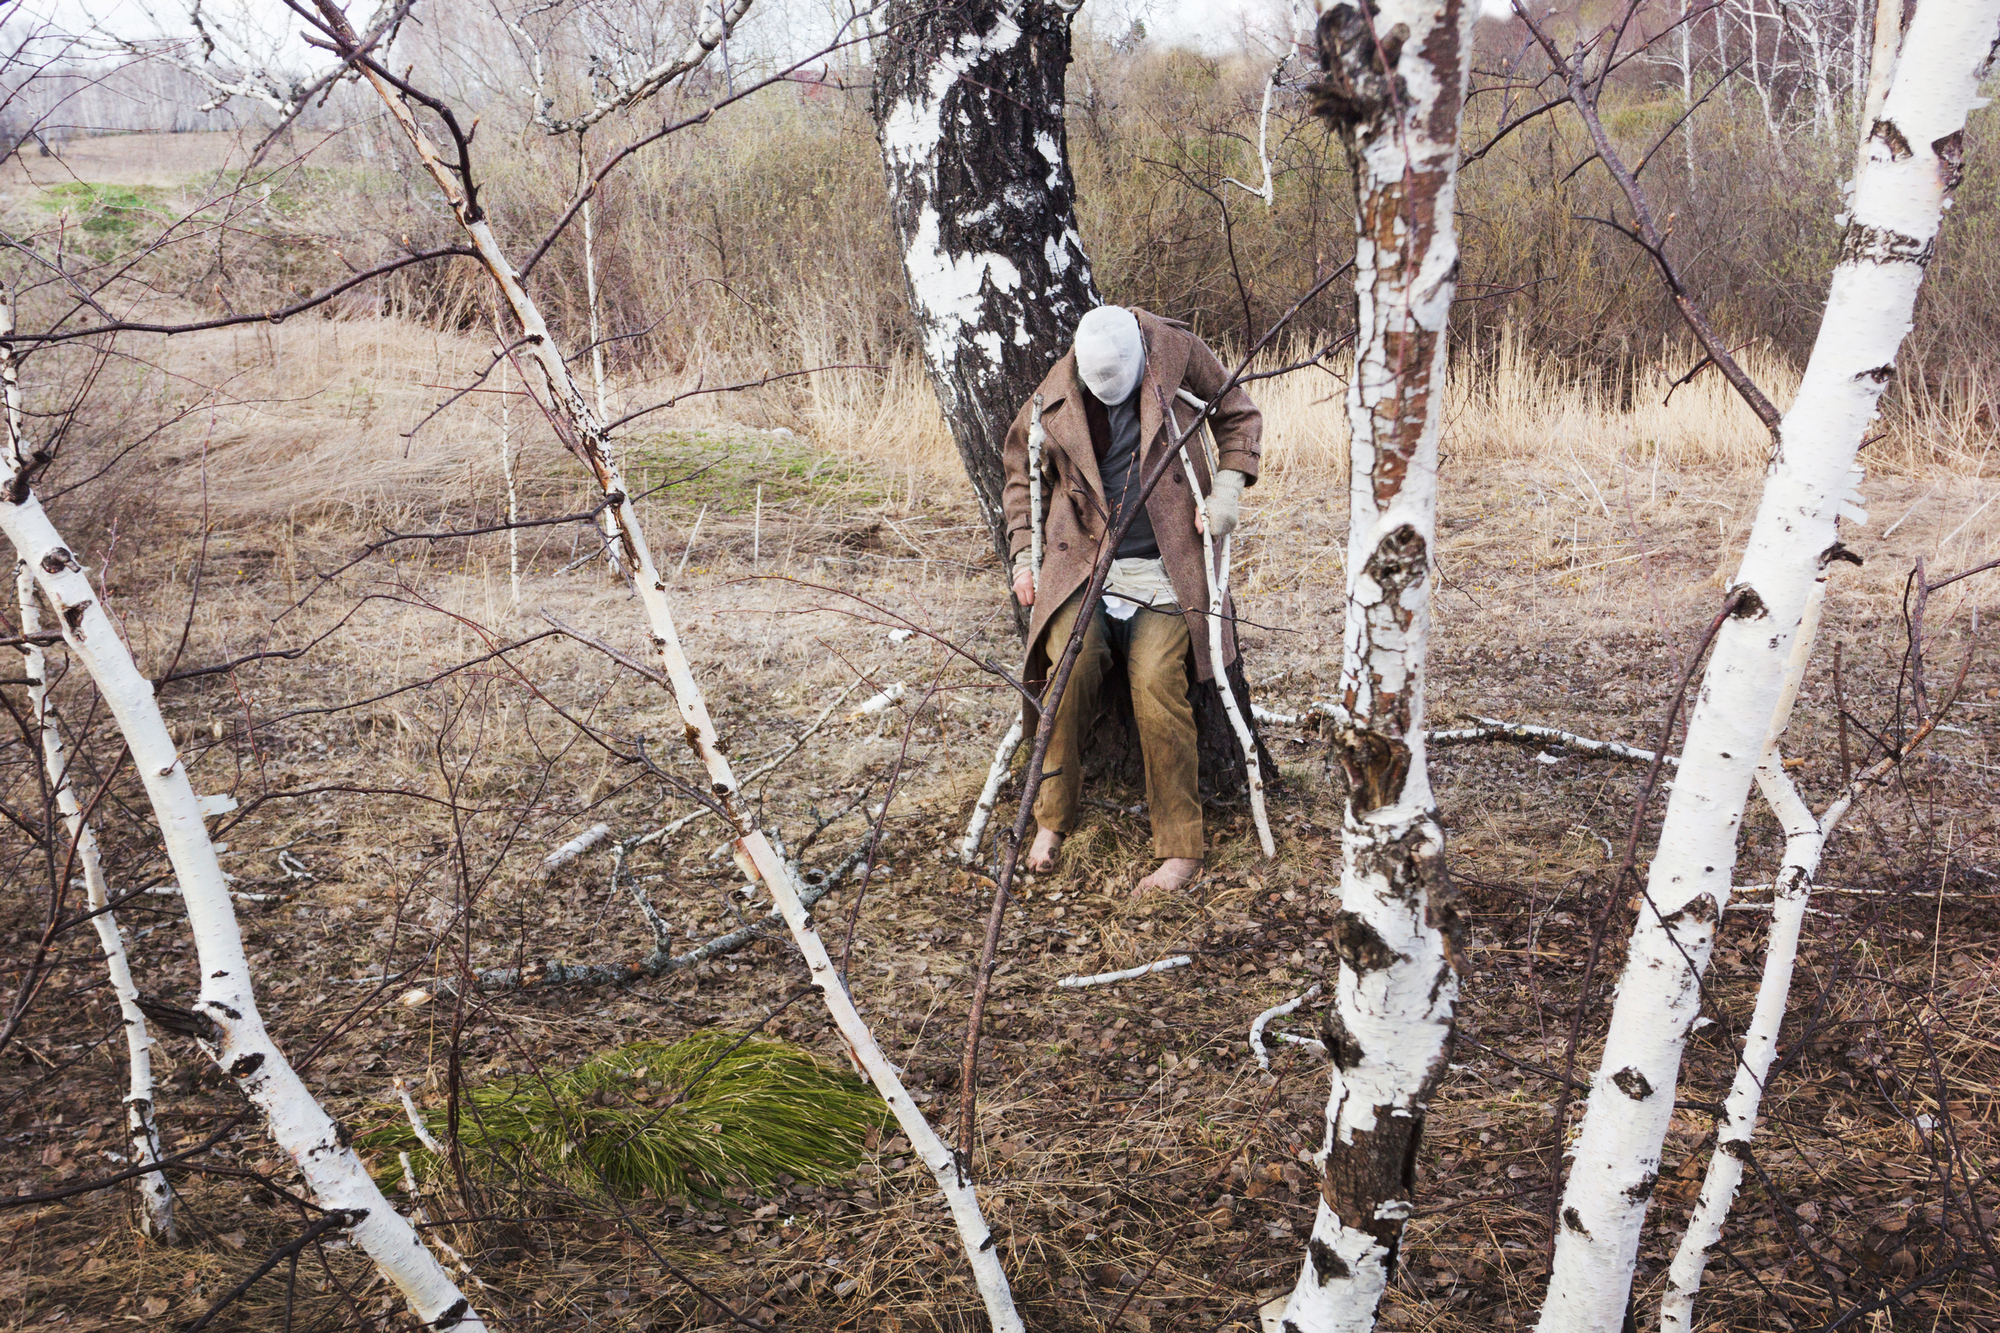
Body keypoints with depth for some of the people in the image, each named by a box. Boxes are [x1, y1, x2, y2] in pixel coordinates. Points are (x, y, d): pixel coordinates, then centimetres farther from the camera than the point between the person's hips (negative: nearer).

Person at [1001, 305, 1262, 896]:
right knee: (1070, 666, -23)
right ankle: (1051, 820, -4)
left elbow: (1239, 415, 12)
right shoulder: (1051, 404, -1)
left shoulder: (1179, 354, -4)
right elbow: (1022, 478, 16)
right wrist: (1023, 555, 10)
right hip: (1081, 564, 1)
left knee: (1156, 681, -19)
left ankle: (1181, 847, -8)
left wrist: (1226, 488, 0)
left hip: (1164, 569, -1)